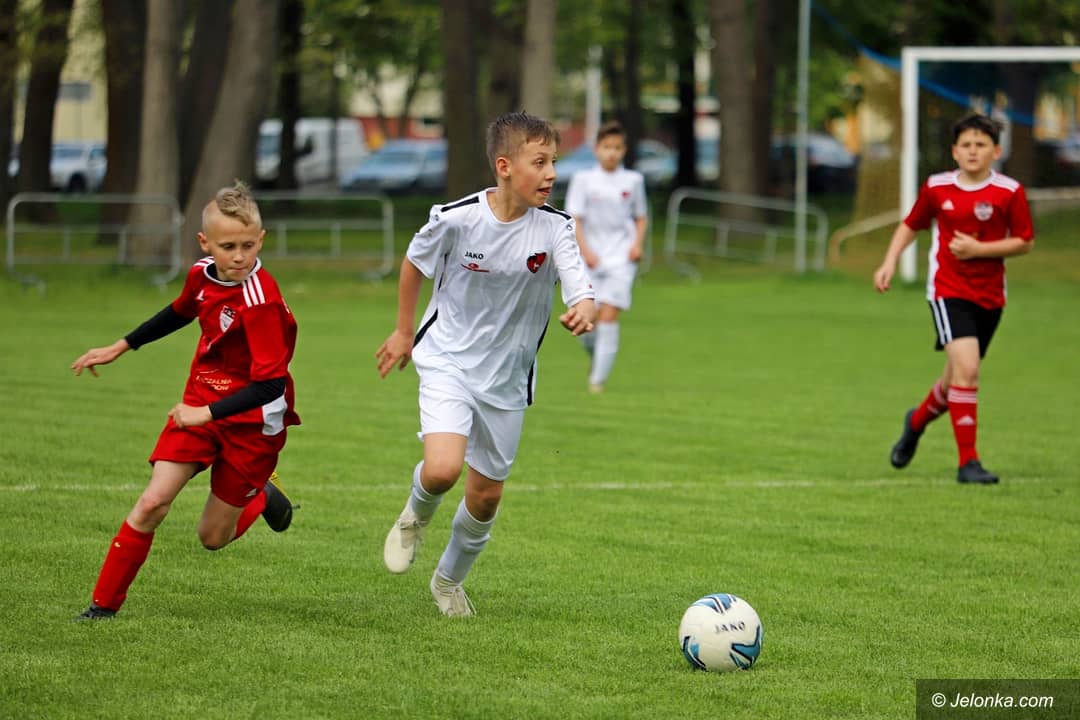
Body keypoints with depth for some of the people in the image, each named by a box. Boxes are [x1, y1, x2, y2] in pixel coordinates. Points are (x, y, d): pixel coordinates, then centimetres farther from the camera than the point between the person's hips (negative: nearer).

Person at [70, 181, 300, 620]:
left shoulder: (261, 301, -26)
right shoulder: (202, 275, -4)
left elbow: (270, 383, -28)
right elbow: (180, 312, 21)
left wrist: (207, 413, -30)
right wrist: (120, 348, 24)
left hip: (250, 420, -5)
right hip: (199, 406, 5)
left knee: (213, 537, 5)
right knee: (153, 502, -10)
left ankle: (261, 497, 37)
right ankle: (104, 604, -1)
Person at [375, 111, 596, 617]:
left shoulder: (555, 228, -15)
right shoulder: (458, 218, -18)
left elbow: (581, 295, -24)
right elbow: (414, 263, 2)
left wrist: (582, 312, -48)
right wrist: (403, 332, 11)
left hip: (507, 376, 3)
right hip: (448, 361, -3)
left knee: (486, 493, 11)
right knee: (443, 469, -24)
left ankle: (449, 580, 39)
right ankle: (416, 517, 13)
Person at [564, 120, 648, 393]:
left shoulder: (633, 181, 6)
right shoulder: (583, 179, 2)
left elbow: (641, 217, 16)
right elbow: (574, 219, 0)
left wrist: (638, 243, -1)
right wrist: (585, 250, -12)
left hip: (621, 258, -1)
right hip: (591, 258, 1)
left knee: (609, 316, -13)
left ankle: (598, 379, -10)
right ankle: (597, 359, 33)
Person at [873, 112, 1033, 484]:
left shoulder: (1009, 192, -5)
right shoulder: (937, 187, -1)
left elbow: (1025, 242, -3)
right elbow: (911, 224, 14)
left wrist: (979, 249, -15)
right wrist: (889, 262, 3)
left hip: (990, 296, 2)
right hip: (948, 290, -2)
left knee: (958, 381, 13)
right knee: (966, 368, -20)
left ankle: (917, 422, 45)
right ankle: (968, 462, -16)